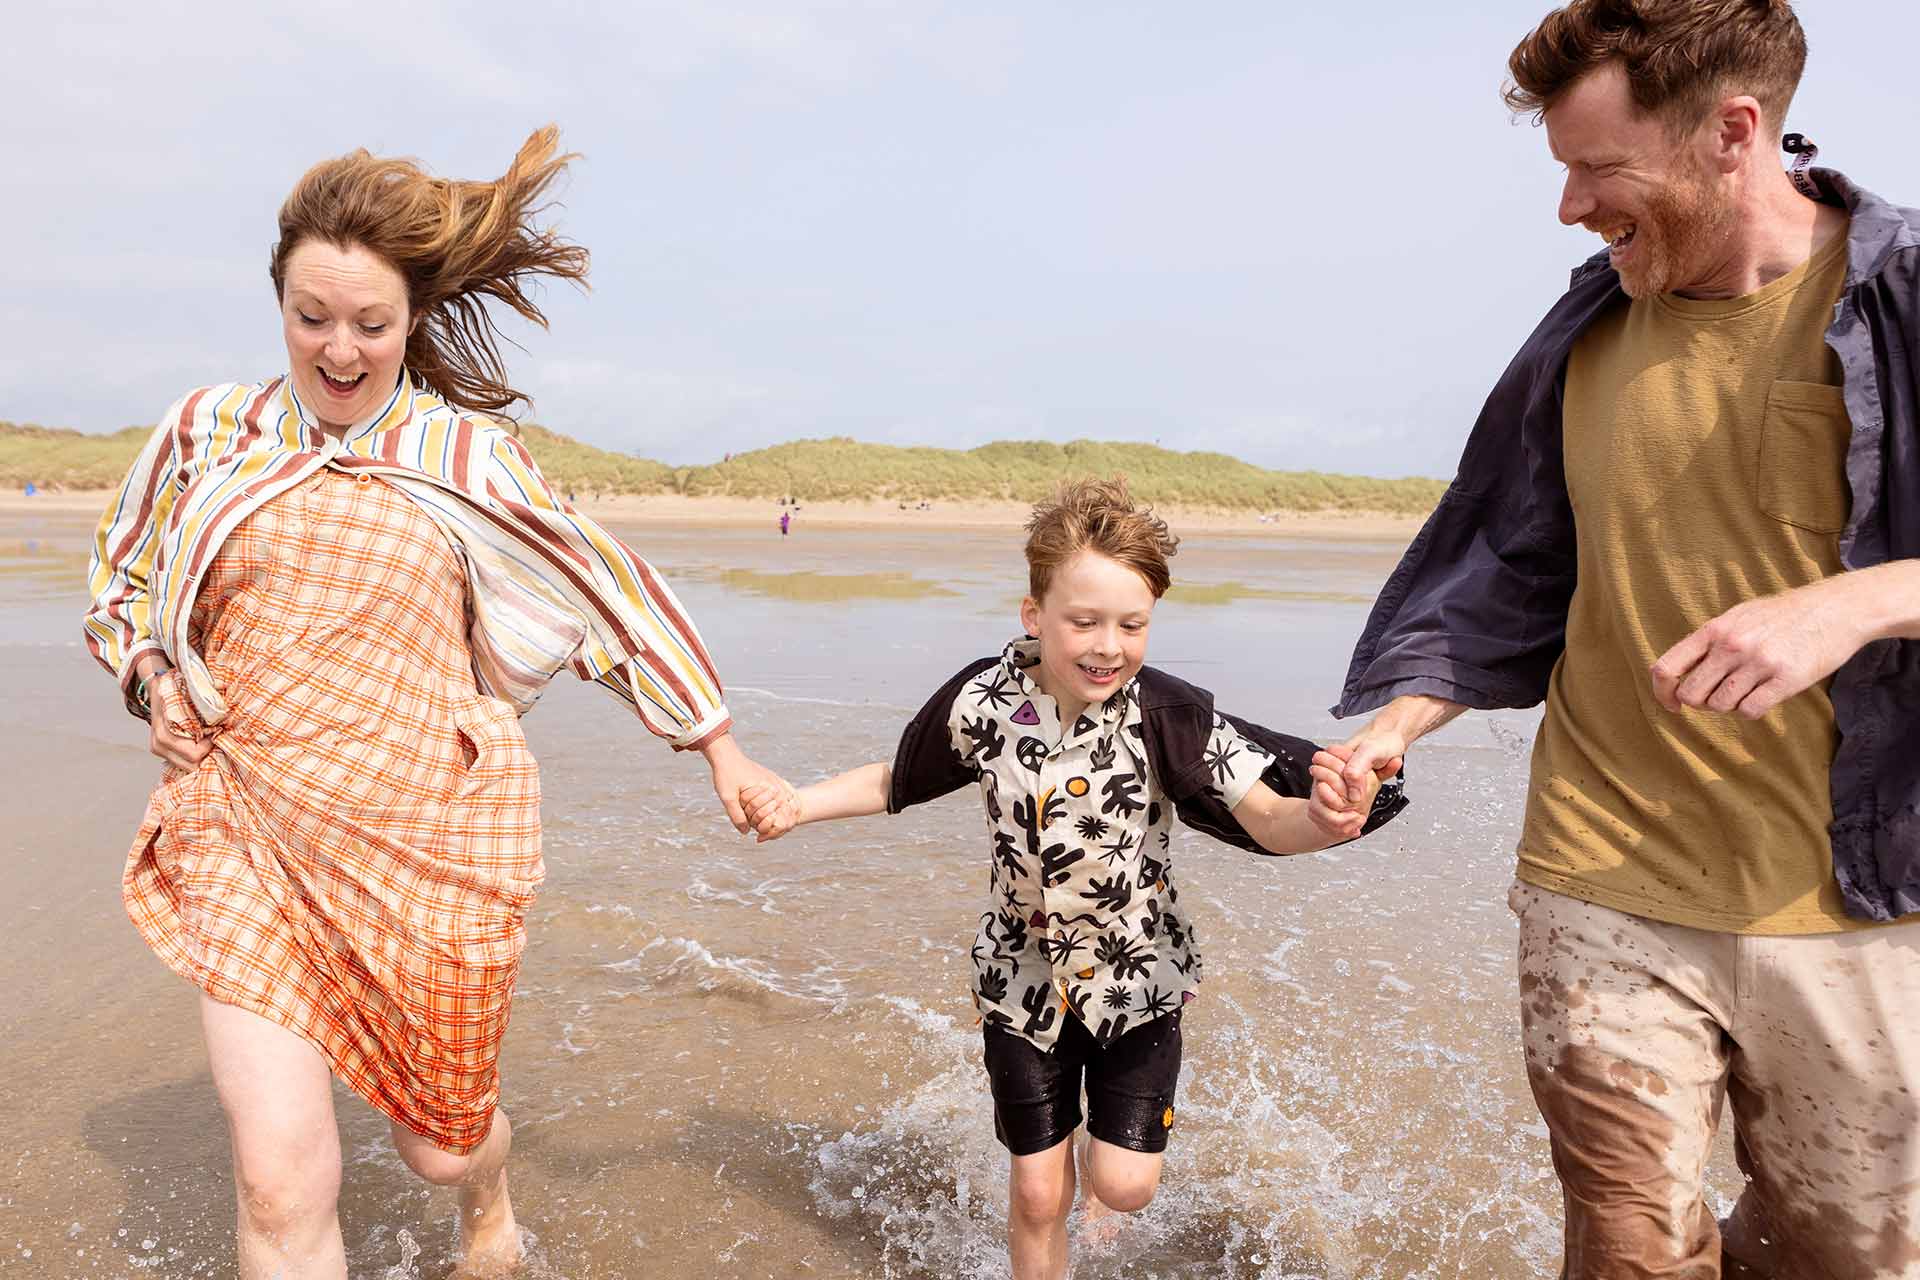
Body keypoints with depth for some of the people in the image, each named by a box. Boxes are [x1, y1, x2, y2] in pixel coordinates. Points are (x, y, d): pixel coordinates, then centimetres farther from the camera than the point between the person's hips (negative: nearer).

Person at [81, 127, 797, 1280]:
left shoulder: (468, 457, -3)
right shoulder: (210, 431, 3)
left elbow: (616, 597, 2)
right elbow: (120, 582, 19)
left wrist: (723, 750, 4)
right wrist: (153, 677, -2)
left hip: (433, 837, -1)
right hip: (254, 835, 2)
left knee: (444, 1138, 14)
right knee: (282, 1184, -6)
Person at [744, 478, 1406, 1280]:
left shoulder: (1168, 715, -22)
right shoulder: (981, 702, -17)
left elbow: (1266, 816, -25)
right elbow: (896, 781, 1)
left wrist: (1318, 821, -47)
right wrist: (798, 804, -10)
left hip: (1138, 973, -1)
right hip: (1023, 974, 1)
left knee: (1122, 1185, 0)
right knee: (1037, 1191, 11)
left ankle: (1119, 1128, 36)